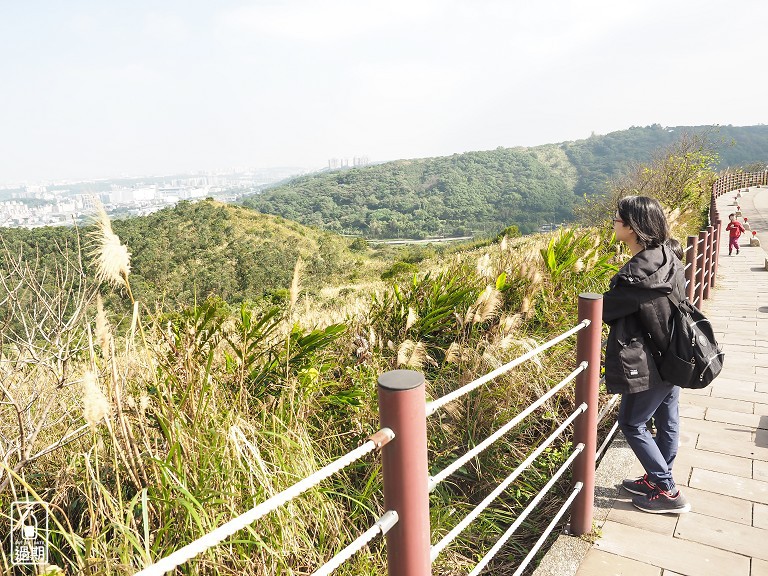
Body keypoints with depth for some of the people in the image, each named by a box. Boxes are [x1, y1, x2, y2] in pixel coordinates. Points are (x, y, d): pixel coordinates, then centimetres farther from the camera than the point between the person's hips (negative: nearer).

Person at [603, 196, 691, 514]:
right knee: (667, 420, 20)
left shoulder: (636, 274, -29)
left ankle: (668, 492, 19)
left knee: (631, 424, 9)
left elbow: (604, 309, -18)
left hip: (649, 366, -9)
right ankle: (658, 479, 39)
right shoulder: (669, 258, -1)